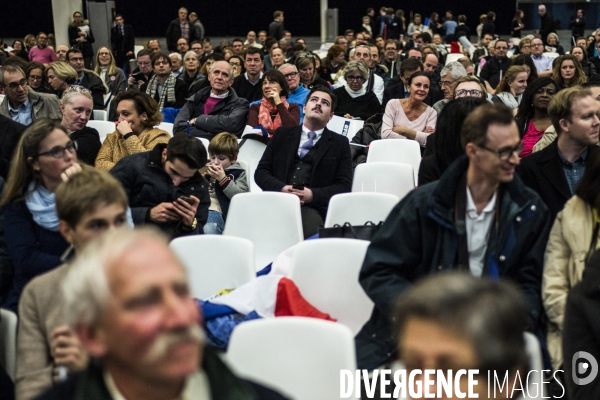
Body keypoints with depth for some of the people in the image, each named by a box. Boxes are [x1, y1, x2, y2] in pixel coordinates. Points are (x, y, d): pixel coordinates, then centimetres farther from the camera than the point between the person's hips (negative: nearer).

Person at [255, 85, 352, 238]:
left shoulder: (340, 144, 15)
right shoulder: (282, 134, 20)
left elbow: (344, 186, 7)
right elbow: (261, 172, 14)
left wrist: (313, 195, -11)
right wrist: (281, 188, -7)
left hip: (313, 209, -1)